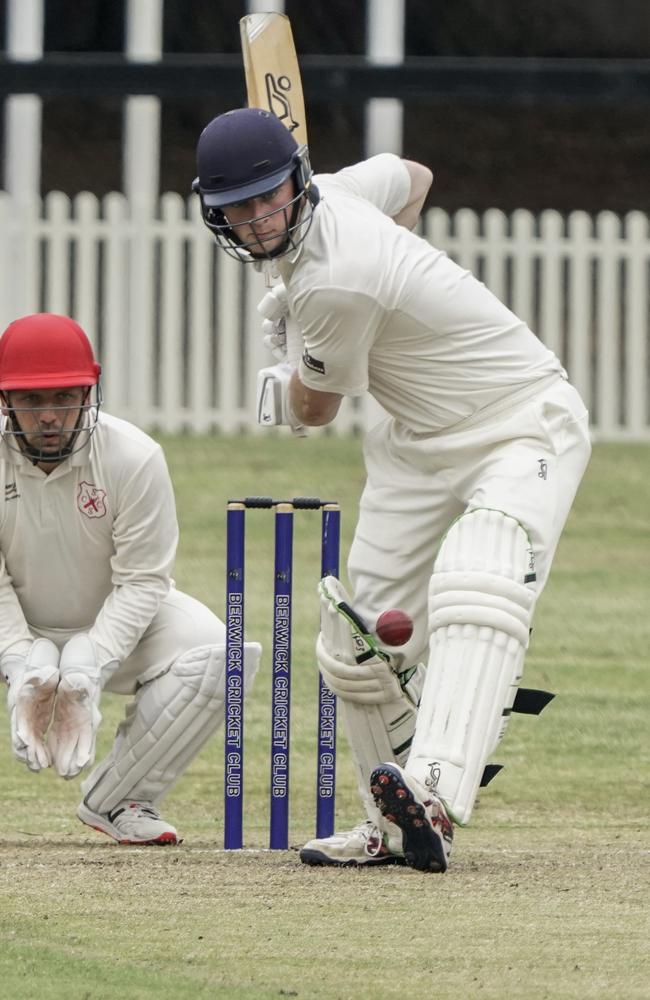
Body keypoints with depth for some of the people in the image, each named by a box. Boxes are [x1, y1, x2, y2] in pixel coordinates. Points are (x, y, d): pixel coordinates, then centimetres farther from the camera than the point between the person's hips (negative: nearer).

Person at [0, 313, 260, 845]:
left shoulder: (135, 457, -21)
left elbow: (141, 582, -19)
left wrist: (87, 669, -32)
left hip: (117, 622, 0)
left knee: (218, 653, -26)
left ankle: (117, 799, -11)